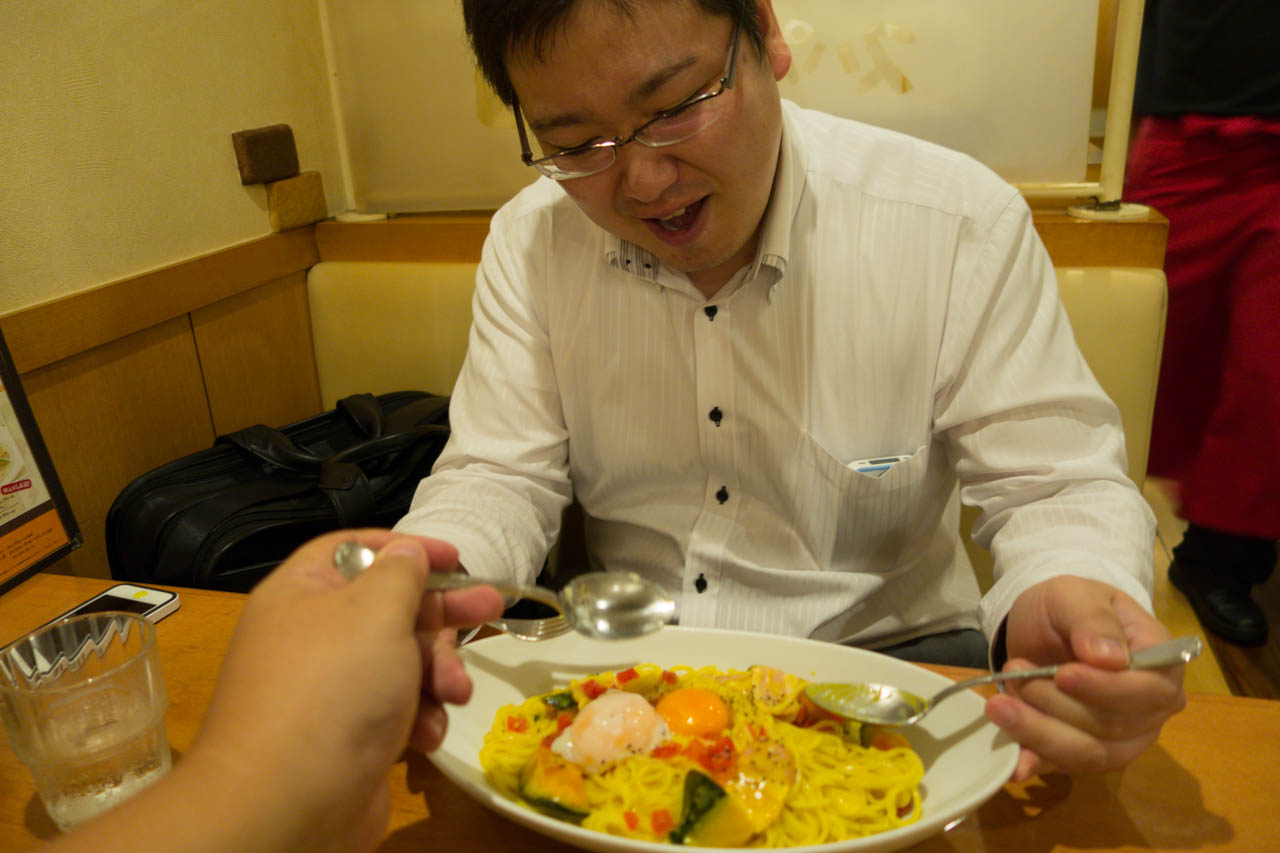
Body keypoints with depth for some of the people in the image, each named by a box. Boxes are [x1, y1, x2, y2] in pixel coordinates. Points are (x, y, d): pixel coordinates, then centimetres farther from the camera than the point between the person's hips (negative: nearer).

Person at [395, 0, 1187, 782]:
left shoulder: (964, 223, -13)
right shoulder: (528, 241, -4)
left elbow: (1053, 483, -10)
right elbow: (499, 478, -4)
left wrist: (1063, 596, -33)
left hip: (884, 651, -1)